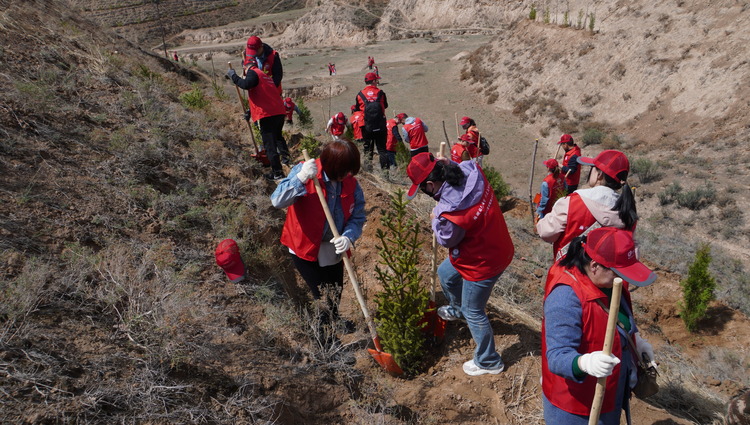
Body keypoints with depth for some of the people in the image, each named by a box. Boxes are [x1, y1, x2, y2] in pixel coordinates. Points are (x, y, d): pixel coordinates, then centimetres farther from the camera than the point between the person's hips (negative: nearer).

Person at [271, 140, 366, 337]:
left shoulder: (352, 184, -9)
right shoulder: (304, 171, -20)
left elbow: (357, 217, -7)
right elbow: (277, 201, -29)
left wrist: (348, 237, -27)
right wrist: (301, 178, -42)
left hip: (334, 250, 4)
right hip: (305, 248, -4)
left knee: (335, 297, 20)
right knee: (322, 296, 0)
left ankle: (331, 323, 50)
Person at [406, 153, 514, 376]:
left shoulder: (450, 212, -37)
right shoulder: (471, 171, -18)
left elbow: (446, 239, -15)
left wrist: (435, 220, 0)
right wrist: (443, 163, -3)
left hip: (482, 263, -9)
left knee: (473, 312, 12)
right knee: (445, 273, 29)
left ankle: (488, 362, 34)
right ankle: (457, 308, 58)